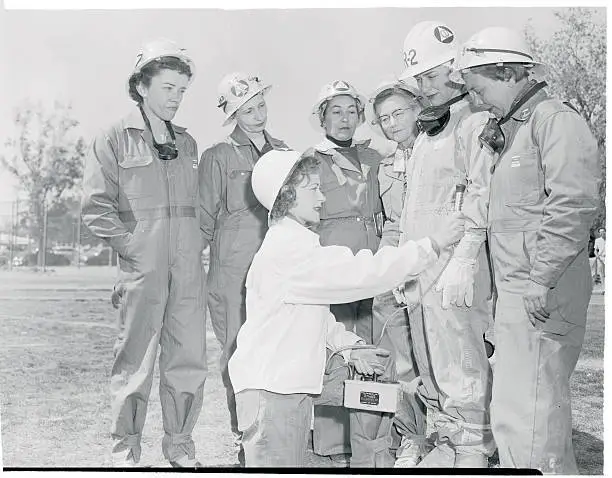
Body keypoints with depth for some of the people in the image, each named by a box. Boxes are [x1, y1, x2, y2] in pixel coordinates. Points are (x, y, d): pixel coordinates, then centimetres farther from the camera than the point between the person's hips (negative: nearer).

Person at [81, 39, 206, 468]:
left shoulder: (187, 144, 17)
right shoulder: (114, 141, 2)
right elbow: (97, 207, -4)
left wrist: (197, 243, 9)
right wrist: (133, 246, -10)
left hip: (188, 270, 5)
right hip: (142, 269, -5)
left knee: (189, 359, 6)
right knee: (136, 360, 0)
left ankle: (180, 444, 20)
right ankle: (127, 449, 14)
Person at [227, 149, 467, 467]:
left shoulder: (295, 242, 16)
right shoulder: (289, 248, -20)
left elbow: (316, 311, 19)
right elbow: (361, 274, -24)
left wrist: (351, 347, 6)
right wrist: (432, 244, -19)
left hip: (293, 383, 10)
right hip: (270, 389, -10)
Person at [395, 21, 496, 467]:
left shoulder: (475, 123, -6)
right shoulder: (426, 132, 22)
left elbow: (482, 197, -15)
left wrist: (462, 262, -20)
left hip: (454, 271, -9)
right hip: (418, 271, 9)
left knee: (460, 368, -5)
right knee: (429, 369, 13)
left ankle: (472, 450, 9)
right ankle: (445, 441, 25)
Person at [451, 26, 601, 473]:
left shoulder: (555, 120, -10)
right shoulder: (511, 129, 20)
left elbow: (574, 203, -21)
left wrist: (543, 278, -21)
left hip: (542, 296, -10)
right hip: (516, 293, 10)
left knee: (530, 414, -7)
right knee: (510, 412, 17)